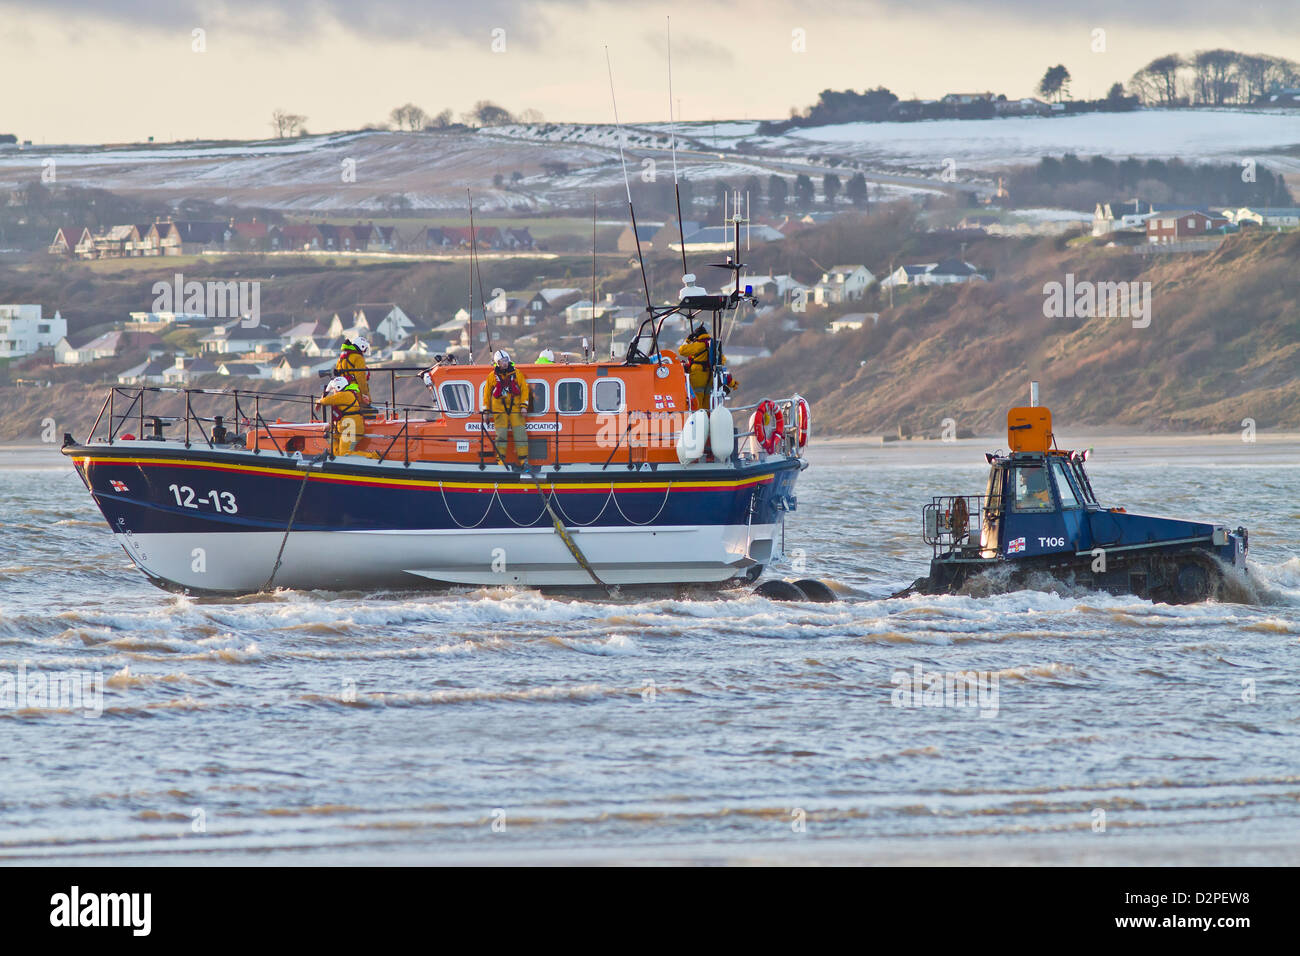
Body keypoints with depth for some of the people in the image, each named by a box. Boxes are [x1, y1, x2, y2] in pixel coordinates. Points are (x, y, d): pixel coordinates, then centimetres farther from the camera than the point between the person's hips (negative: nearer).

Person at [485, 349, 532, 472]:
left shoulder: (516, 374, 7)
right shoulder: (492, 376, 7)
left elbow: (524, 389, 8)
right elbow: (487, 394, 12)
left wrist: (524, 406, -2)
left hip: (515, 407, 0)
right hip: (499, 409, 0)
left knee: (520, 433, -6)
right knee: (501, 434, -5)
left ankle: (523, 461, -4)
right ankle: (500, 461, 0)